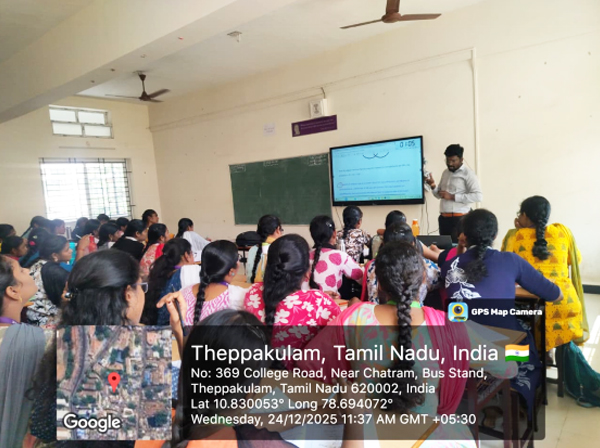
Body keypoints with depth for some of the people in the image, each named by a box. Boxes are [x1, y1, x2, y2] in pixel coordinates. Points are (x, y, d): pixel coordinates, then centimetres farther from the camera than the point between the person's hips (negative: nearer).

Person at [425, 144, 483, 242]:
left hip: (459, 219, -7)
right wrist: (433, 186, 0)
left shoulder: (468, 174, -7)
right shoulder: (445, 173, 16)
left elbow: (478, 196, -17)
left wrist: (452, 197, -18)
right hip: (444, 219, 7)